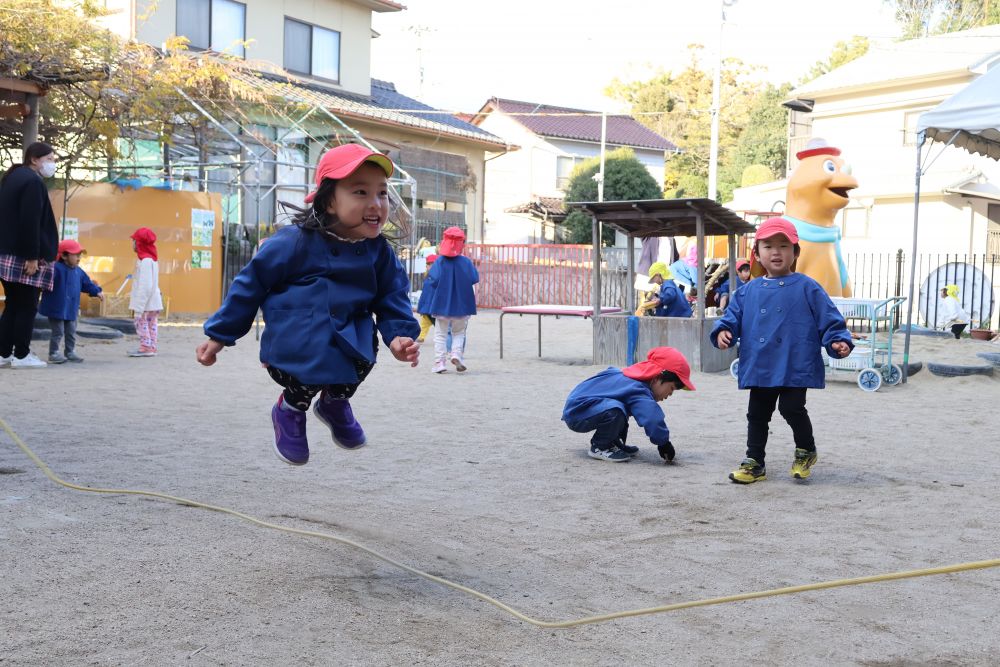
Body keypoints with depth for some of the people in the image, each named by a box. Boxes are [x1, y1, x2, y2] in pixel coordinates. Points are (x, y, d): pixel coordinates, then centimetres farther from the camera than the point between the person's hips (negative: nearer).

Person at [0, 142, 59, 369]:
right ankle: (21, 355, 0)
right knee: (27, 306, -3)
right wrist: (32, 256, -21)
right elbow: (30, 222, -21)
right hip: (24, 256, -10)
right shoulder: (33, 181, -13)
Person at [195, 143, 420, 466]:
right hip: (298, 338, -5)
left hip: (350, 333, 5)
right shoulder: (295, 242, -13)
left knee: (364, 354, -22)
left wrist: (400, 335, -11)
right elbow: (251, 284, -4)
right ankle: (291, 409, 14)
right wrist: (219, 335, 1)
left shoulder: (380, 252, 0)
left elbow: (393, 299, 10)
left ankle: (336, 400, 17)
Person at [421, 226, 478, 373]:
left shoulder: (440, 261, -9)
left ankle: (440, 362, 3)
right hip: (461, 305, 1)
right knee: (459, 333, 17)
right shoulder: (466, 261, -7)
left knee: (440, 334, 10)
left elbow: (433, 279, -19)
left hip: (442, 304, -1)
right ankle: (457, 353, -6)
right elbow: (475, 279, -10)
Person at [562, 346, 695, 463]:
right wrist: (663, 443, -22)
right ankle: (599, 447, -10)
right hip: (576, 413, -11)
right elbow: (653, 419, -39)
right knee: (614, 410, -35)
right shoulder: (638, 390, -25)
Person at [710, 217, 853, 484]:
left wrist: (839, 342, -16)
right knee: (757, 414, 10)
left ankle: (806, 449, 20)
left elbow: (829, 319, -2)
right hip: (760, 369, 4)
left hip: (795, 369, -4)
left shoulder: (807, 288, -2)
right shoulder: (748, 292, 7)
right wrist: (723, 332, -12)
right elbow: (733, 317, 8)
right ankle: (754, 462, 23)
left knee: (792, 408, -9)